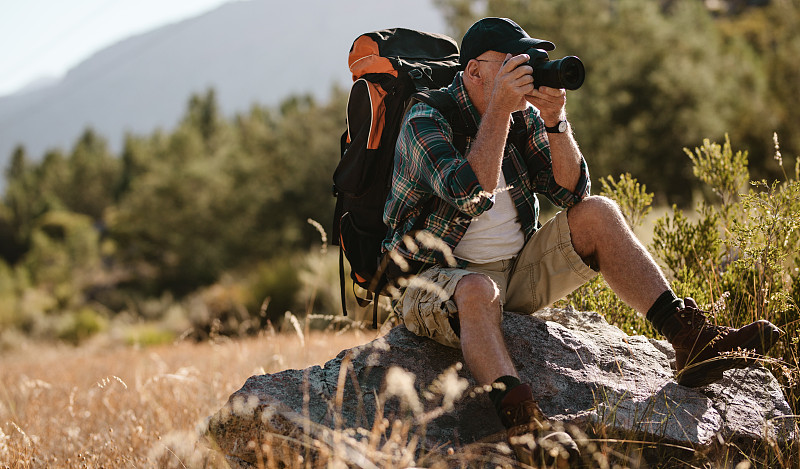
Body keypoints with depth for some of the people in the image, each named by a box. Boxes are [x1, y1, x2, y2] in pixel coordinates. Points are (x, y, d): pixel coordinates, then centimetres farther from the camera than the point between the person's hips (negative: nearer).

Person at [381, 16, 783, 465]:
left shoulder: (524, 114, 6)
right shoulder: (427, 120, -13)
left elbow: (572, 192, 0)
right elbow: (470, 195, -30)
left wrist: (555, 121, -14)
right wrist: (499, 109, -29)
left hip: (517, 271, 7)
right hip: (438, 279, -6)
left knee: (598, 214, -7)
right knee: (478, 292, -40)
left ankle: (693, 341, -14)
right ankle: (524, 425, -58)